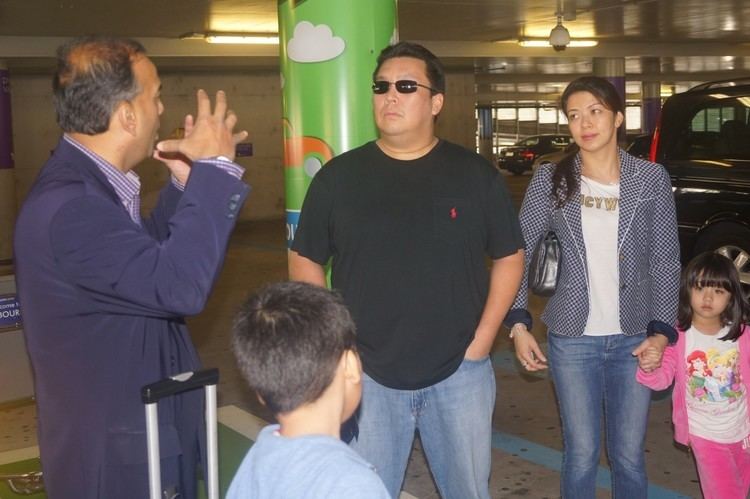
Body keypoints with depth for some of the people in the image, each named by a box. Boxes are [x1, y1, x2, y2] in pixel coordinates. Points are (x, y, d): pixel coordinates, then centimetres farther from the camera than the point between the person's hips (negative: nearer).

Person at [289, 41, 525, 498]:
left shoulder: (477, 174, 0)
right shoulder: (339, 176, -1)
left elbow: (509, 257, 6)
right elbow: (305, 260, 6)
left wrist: (482, 339, -1)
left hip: (459, 371, 1)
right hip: (366, 374, 0)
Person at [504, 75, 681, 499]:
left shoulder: (652, 179, -2)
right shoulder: (550, 180, -3)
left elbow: (666, 261, 0)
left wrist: (662, 331, -8)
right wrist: (518, 322, -6)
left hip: (633, 337, 1)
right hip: (572, 339, 0)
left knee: (629, 457, 10)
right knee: (581, 456, 7)